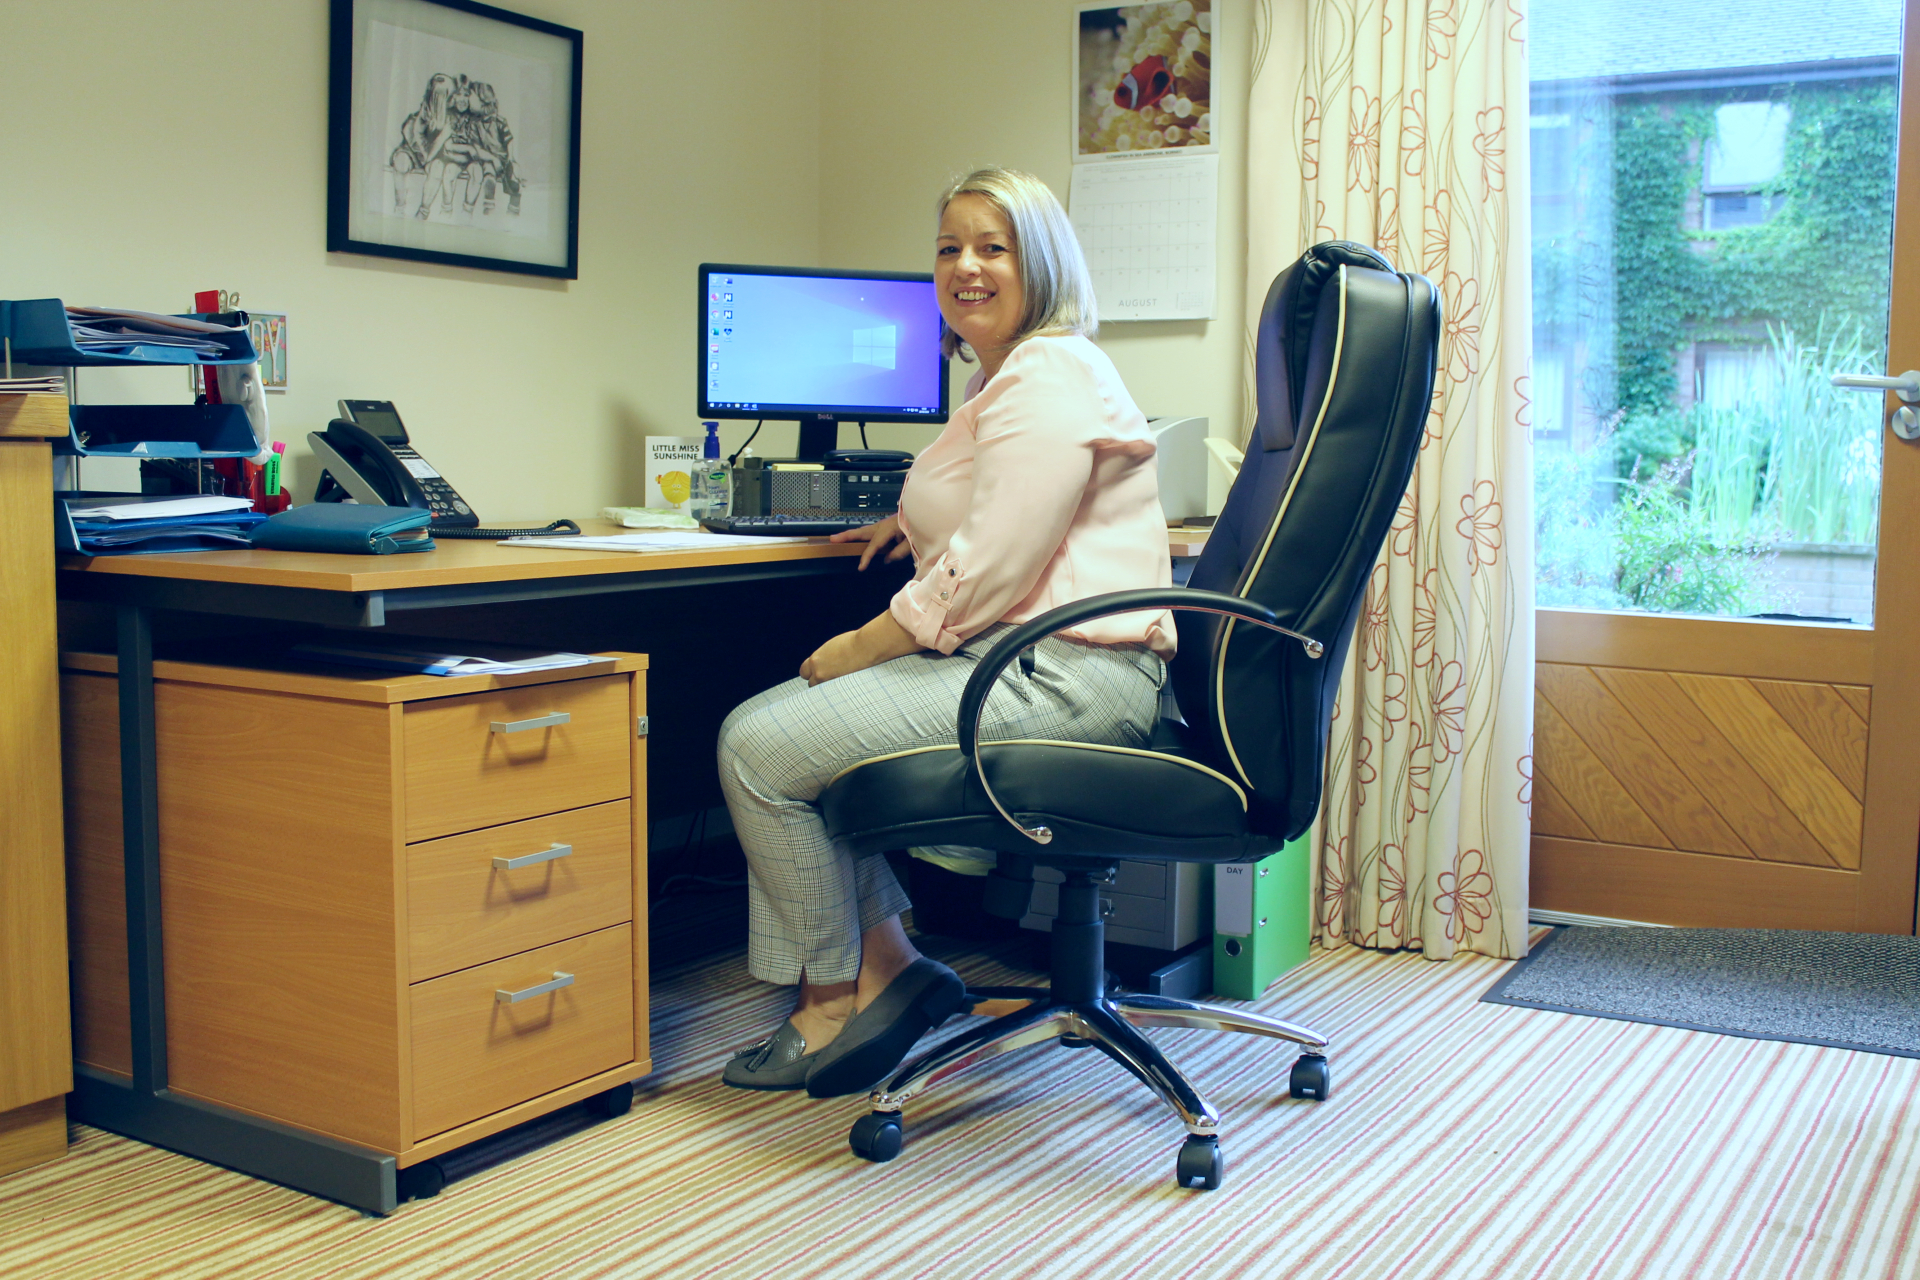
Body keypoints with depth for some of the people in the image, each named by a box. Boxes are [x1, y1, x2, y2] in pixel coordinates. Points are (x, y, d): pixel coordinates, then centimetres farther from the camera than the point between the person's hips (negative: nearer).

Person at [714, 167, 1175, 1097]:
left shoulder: (1050, 379, -13)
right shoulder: (1003, 379, 21)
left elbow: (984, 578, -21)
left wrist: (854, 651, -11)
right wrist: (916, 519, 25)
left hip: (1058, 674, -11)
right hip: (1005, 660, 11)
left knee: (762, 750, -13)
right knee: (754, 726, 7)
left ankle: (841, 994, 3)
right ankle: (882, 962, 4)